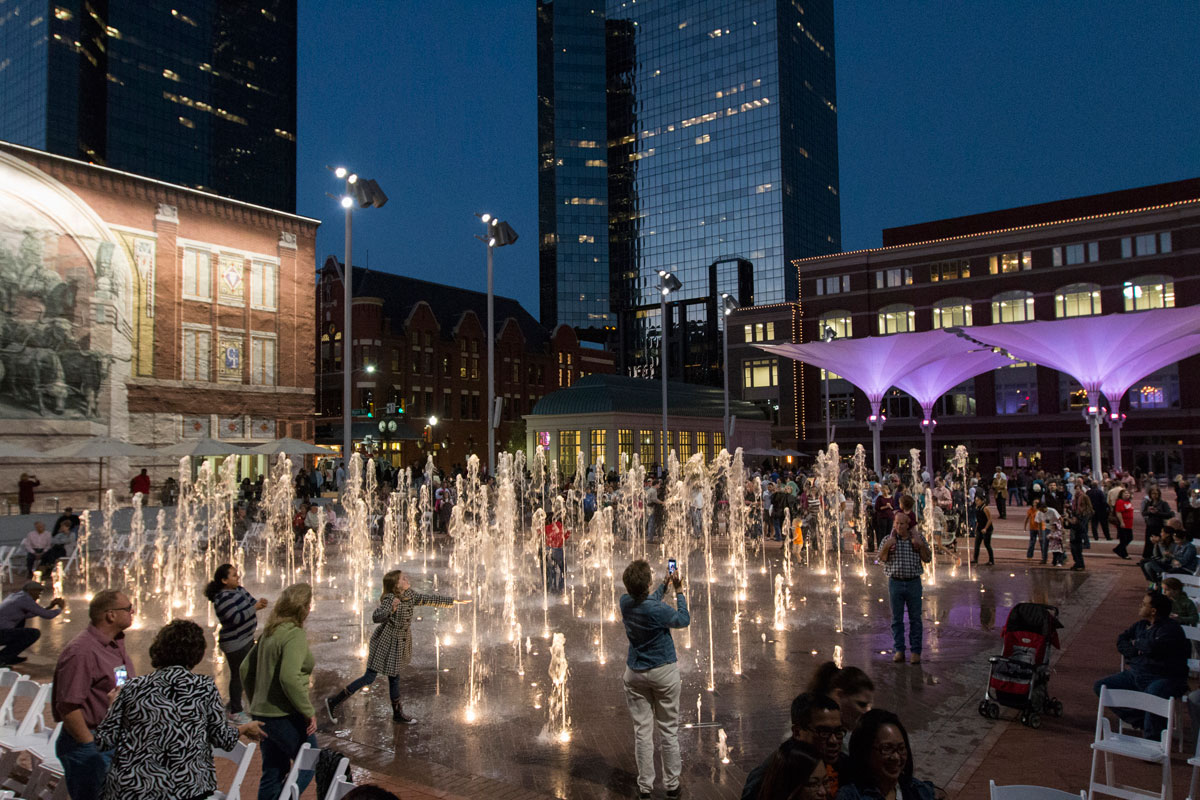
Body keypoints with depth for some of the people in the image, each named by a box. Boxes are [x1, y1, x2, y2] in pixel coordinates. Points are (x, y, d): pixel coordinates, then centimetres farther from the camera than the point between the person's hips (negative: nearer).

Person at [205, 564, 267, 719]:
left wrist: (259, 602, -17)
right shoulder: (223, 598, -23)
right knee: (238, 676, 2)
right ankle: (236, 711, 16)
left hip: (247, 638, 9)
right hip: (235, 644, -9)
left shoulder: (239, 589, 3)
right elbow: (236, 618, -30)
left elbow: (251, 601, 5)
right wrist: (255, 608, -26)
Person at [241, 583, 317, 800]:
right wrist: (308, 711, -19)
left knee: (273, 773, 18)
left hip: (262, 714, 8)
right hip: (285, 717, -8)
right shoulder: (295, 634, -17)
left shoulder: (269, 632, 9)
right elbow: (289, 678, -27)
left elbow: (245, 668, 16)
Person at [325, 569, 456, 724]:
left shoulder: (410, 595, -2)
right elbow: (376, 617, -37)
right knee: (370, 677, -3)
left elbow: (430, 599, 9)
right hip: (385, 643, -7)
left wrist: (453, 601, 13)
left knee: (394, 678, 17)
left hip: (399, 644, 7)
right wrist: (391, 609, -56)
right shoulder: (390, 599, -24)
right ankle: (334, 701, 10)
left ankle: (398, 714, 28)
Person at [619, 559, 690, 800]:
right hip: (663, 672, -4)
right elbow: (683, 620, -5)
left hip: (635, 674, 4)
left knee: (642, 731, 10)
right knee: (668, 730, 10)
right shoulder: (657, 610, -25)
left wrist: (665, 585, 24)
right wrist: (679, 592, 6)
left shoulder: (625, 602, -8)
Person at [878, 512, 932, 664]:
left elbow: (928, 559, 2)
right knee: (897, 618, 6)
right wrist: (888, 544, -20)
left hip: (913, 583, 0)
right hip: (895, 582, 0)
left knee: (915, 618, 4)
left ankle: (916, 651, 12)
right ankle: (899, 650, 15)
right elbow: (882, 558, -6)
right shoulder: (888, 539, 3)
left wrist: (920, 545, -13)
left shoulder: (918, 538, 4)